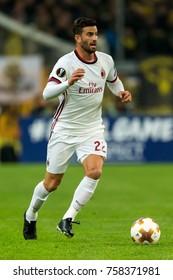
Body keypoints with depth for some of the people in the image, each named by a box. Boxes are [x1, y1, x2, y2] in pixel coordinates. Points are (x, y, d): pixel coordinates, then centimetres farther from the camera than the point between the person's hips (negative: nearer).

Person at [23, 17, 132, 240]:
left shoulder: (106, 60, -1)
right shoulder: (66, 63, -17)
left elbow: (113, 80, 22)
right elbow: (47, 93, -29)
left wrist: (121, 92, 1)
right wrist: (69, 82, -45)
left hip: (92, 129, 3)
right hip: (64, 130, -3)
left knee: (95, 171, -24)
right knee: (51, 184, 6)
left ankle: (67, 220, -15)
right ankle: (30, 216, 35)